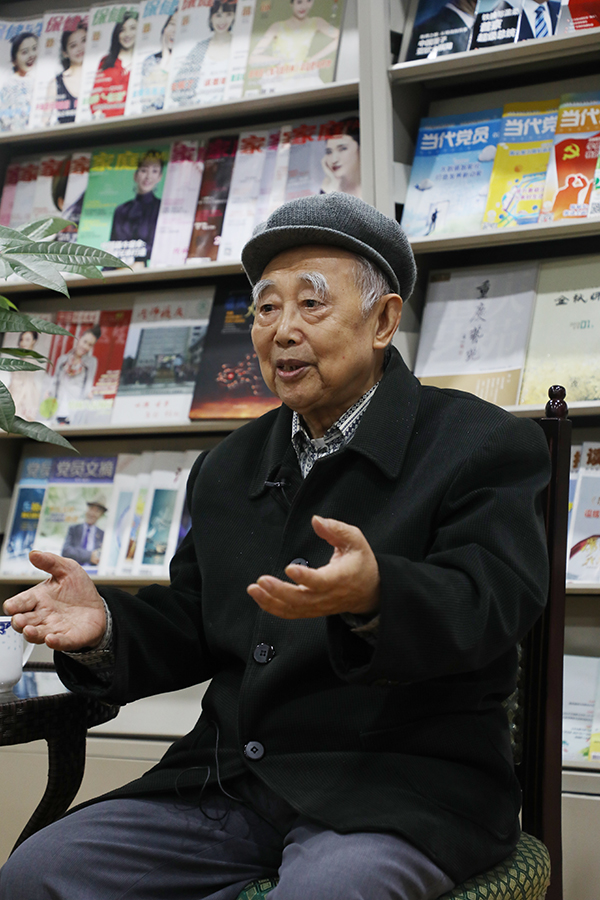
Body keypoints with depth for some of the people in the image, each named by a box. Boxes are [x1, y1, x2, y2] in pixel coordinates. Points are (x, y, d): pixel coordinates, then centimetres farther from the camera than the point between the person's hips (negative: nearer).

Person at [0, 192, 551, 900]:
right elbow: (191, 630, 18)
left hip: (399, 790, -6)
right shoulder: (227, 469, 18)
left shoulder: (488, 447, -2)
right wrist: (105, 627, -4)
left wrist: (374, 596, -38)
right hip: (230, 782, 6)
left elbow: (491, 606, -17)